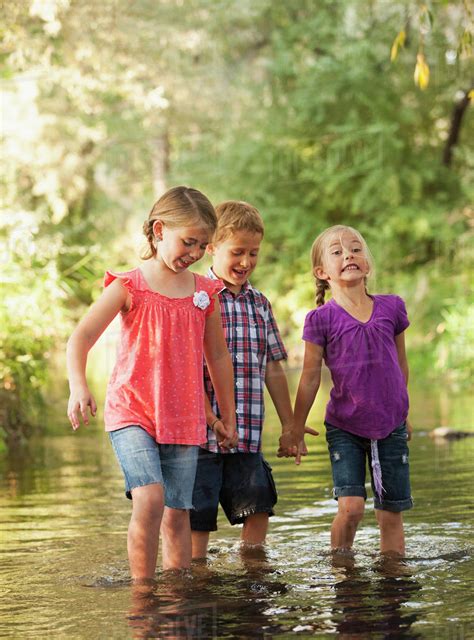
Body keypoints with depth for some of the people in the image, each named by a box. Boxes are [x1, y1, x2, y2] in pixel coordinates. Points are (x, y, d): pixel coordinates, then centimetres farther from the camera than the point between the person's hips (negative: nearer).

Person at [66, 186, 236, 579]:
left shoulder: (205, 292, 8)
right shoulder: (129, 287, -4)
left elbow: (218, 356, 19)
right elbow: (80, 339, -8)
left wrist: (228, 417, 22)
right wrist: (79, 387, -26)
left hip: (184, 420, 4)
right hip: (131, 412, -4)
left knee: (177, 515, 4)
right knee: (149, 497, -21)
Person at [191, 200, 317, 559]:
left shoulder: (259, 303, 13)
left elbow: (273, 368, 18)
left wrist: (289, 424, 18)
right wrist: (212, 420, -16)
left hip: (248, 435, 5)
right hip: (202, 433, -5)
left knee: (259, 508, -2)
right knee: (198, 516, -1)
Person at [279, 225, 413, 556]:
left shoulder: (391, 308, 2)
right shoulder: (322, 319, -6)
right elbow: (311, 377, 0)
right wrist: (296, 429, 3)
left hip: (390, 428, 3)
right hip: (344, 427, -2)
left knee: (391, 513, 5)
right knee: (351, 506, -14)